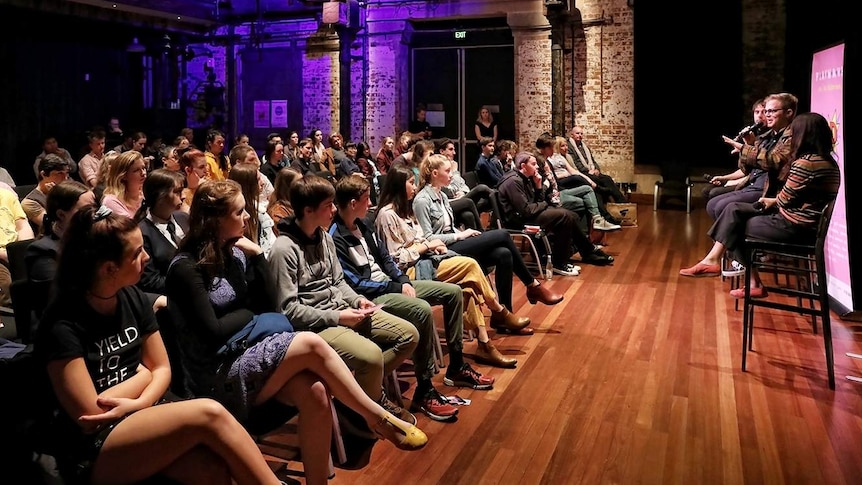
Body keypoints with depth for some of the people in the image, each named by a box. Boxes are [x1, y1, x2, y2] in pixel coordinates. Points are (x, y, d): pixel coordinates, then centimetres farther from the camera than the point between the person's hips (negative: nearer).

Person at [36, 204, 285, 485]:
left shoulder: (132, 298, 3)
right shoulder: (63, 325, -16)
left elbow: (162, 369, 8)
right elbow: (91, 415, -15)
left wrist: (138, 404, -11)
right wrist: (143, 374, -3)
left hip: (138, 416, 5)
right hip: (92, 450, -5)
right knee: (209, 414, -28)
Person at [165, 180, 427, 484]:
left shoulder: (235, 253, 9)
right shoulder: (186, 268, -12)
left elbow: (268, 306, 6)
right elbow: (213, 333, -18)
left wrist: (256, 255, -3)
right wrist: (249, 312, -1)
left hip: (247, 359, 7)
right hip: (216, 376, -7)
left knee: (314, 393, -25)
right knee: (310, 344, -26)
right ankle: (380, 420, -12)